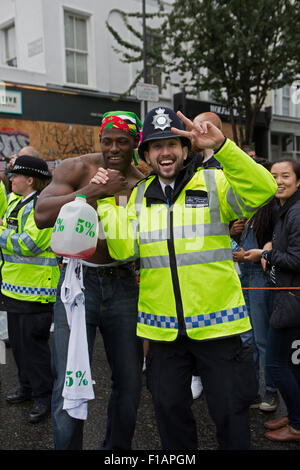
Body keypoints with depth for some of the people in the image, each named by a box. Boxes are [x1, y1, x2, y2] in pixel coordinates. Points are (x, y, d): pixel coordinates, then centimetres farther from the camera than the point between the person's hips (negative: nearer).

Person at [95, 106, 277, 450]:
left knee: (230, 413, 10)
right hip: (162, 328, 4)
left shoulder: (214, 183, -4)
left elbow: (262, 191, -22)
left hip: (217, 324, -3)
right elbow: (123, 249, -4)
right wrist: (105, 202, -10)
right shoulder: (138, 196, 6)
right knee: (170, 410, 20)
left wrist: (221, 147, -32)